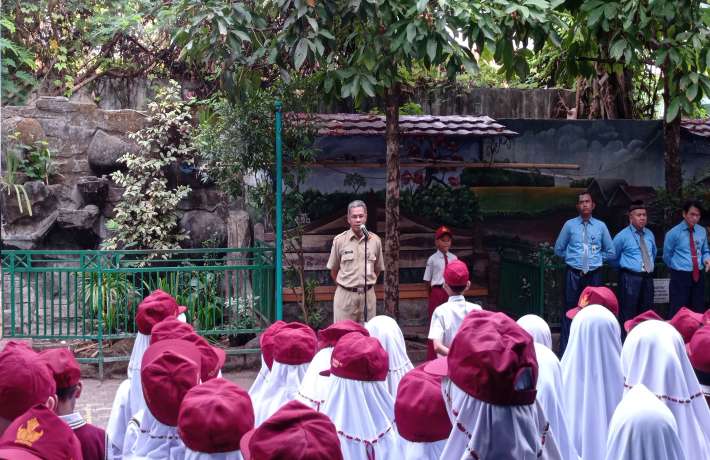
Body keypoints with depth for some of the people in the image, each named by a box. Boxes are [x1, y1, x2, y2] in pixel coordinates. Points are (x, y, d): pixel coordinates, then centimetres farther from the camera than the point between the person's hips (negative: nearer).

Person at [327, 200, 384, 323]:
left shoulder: (375, 240, 4)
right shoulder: (339, 240, -1)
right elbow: (333, 271, 8)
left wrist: (366, 284, 11)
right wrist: (346, 285, 10)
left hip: (368, 295, 2)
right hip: (345, 295, -2)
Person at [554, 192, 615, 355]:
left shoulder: (601, 226, 8)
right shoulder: (570, 225, 3)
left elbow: (610, 252, 15)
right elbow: (558, 249, 11)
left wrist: (596, 258, 8)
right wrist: (573, 258, 7)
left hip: (594, 275, 2)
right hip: (573, 274, -2)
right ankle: (565, 350, -2)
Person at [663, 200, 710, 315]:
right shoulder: (673, 233, -7)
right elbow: (667, 256, 3)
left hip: (698, 277, 5)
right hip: (680, 277, -5)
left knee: (698, 312, 10)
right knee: (678, 312, -6)